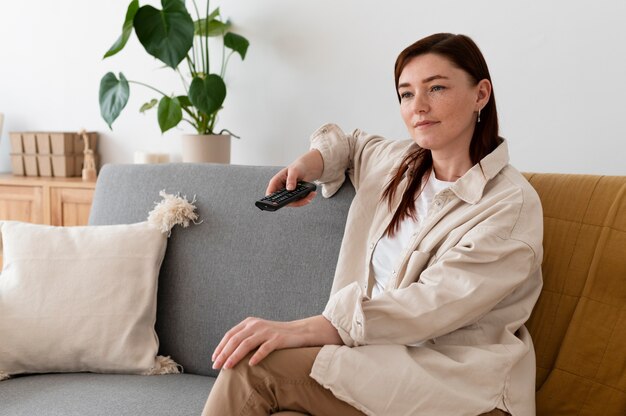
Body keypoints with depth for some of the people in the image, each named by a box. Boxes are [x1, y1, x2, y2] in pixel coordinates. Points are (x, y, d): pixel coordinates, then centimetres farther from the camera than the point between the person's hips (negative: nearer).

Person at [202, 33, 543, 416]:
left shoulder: (513, 204, -10)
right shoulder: (395, 162, 10)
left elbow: (433, 305, -20)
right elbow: (352, 143, 34)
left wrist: (307, 329, -29)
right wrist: (314, 161, 9)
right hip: (383, 352, 6)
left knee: (254, 366, -25)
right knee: (249, 353, -25)